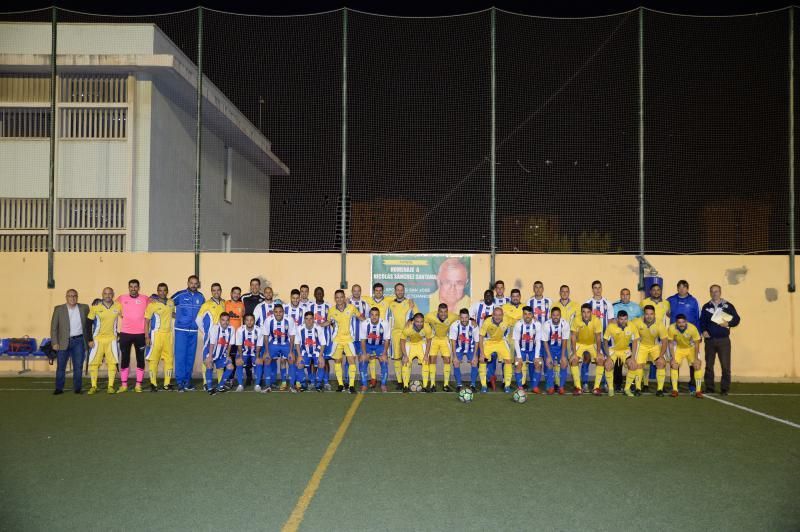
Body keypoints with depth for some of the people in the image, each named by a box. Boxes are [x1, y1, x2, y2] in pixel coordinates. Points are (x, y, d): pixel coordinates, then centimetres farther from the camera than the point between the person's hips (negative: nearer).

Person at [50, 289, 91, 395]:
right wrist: (55, 343, -7)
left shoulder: (84, 308, 5)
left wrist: (89, 339, 7)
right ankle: (59, 388, 13)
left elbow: (88, 324, 11)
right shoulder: (59, 309, 2)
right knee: (60, 366, 3)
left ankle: (77, 388, 12)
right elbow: (53, 327, 0)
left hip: (78, 341, 1)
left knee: (78, 366, 3)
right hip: (63, 342, -1)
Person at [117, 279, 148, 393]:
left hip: (140, 334, 0)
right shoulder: (122, 298, 3)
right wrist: (120, 314, 6)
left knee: (140, 359, 4)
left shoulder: (145, 299, 1)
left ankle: (138, 384, 12)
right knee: (124, 359, 5)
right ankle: (123, 385, 12)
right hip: (125, 333, 0)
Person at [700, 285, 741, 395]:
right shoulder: (706, 307, 11)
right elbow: (702, 321, 10)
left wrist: (728, 324, -14)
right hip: (709, 340, 2)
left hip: (724, 340, -2)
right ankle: (709, 388, 14)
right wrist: (703, 331, -6)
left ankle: (724, 388, 3)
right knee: (709, 365, 5)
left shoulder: (728, 306, 5)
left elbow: (737, 319, 4)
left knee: (725, 365, -5)